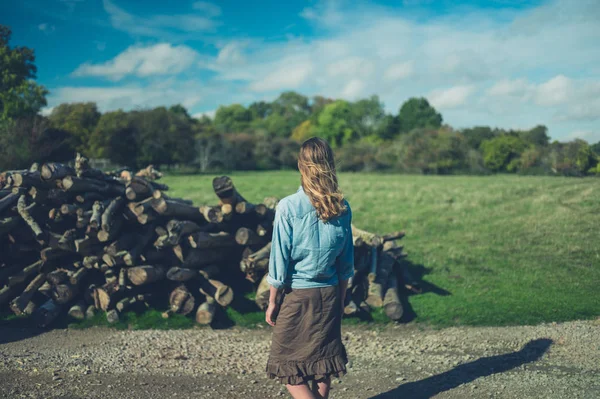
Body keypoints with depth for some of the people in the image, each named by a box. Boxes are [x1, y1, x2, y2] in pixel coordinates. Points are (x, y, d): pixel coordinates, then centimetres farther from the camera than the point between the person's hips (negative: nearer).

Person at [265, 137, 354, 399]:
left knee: (287, 366, 7)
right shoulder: (342, 208, -2)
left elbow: (279, 259, -11)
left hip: (296, 295, -4)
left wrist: (272, 302, -1)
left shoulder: (288, 207, -15)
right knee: (322, 361, 16)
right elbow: (346, 262, 6)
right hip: (329, 294, 5)